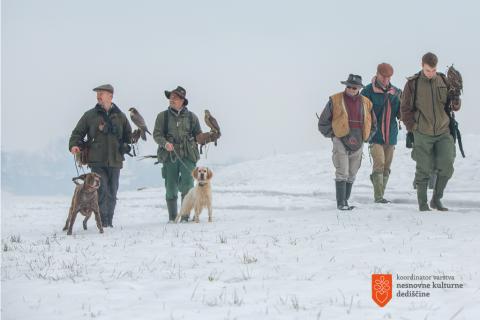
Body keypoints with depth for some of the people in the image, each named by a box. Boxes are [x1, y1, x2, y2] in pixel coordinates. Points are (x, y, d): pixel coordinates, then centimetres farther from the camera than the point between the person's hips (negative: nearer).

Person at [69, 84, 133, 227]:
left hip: (115, 161, 3)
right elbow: (77, 133, 8)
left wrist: (124, 147, 11)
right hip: (97, 161, -3)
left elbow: (129, 135, 23)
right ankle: (102, 221, -14)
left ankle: (109, 222, 18)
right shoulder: (90, 115, 6)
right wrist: (74, 145, -9)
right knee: (102, 190, -16)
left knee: (112, 193, 8)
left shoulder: (120, 116, 11)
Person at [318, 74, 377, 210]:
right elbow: (323, 123, 3)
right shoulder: (335, 101, -2)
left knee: (352, 174, 10)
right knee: (342, 173, -11)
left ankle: (345, 200, 20)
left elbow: (373, 125, 22)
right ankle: (341, 203, -11)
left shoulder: (366, 103, 9)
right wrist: (333, 134, -4)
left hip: (358, 143, 4)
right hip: (341, 142, -4)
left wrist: (366, 137, 10)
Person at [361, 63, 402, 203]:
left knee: (386, 167, 9)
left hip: (391, 135, 5)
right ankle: (378, 196, -14)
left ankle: (380, 195, 20)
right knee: (379, 164, -15)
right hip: (375, 135, -5)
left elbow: (400, 114, 6)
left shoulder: (396, 92, 8)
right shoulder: (368, 91, -5)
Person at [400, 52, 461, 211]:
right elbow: (405, 109, 2)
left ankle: (436, 199, 14)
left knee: (447, 167, -3)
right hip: (422, 134, -3)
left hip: (443, 132, 3)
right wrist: (412, 128, -4)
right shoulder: (413, 83, -4)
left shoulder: (444, 81, 4)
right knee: (424, 170, 2)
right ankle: (423, 204, 13)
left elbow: (452, 105, 9)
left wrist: (455, 103, -14)